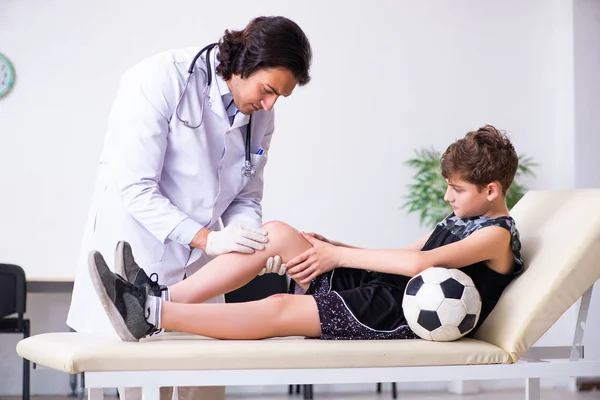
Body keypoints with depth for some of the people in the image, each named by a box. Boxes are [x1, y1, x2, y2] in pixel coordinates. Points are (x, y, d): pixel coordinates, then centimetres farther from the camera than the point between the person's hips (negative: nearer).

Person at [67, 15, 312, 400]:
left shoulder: (260, 116, 3)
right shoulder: (159, 80, -17)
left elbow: (246, 197, 8)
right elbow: (135, 188, -21)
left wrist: (255, 244, -15)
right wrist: (206, 238, -28)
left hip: (198, 267, 6)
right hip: (136, 254, -6)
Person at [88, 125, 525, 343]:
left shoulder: (497, 236, -5)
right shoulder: (459, 221, 26)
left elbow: (417, 262, -21)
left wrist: (340, 255, -15)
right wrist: (333, 247, 7)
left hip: (402, 316, -9)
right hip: (380, 289, 9)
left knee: (280, 309, -28)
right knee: (277, 233, -6)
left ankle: (152, 315, -34)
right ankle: (167, 297, -12)